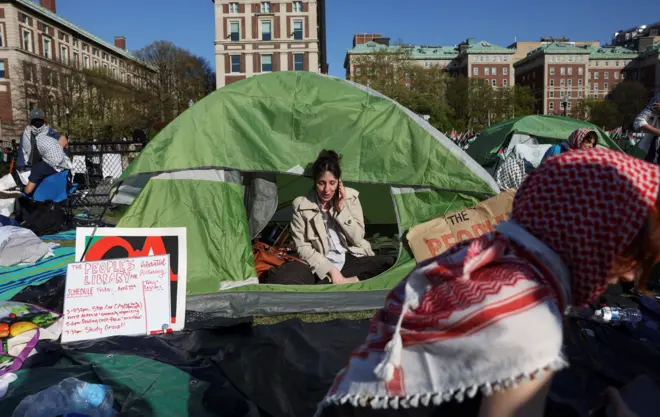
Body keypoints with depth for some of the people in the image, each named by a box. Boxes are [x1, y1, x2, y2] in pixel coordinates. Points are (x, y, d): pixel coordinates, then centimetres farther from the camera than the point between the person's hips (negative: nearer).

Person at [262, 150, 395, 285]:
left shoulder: (351, 197, -2)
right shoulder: (301, 205, -8)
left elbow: (357, 238, -3)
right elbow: (303, 248, -7)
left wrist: (342, 209, -13)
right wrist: (330, 270, -17)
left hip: (350, 260, 2)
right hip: (321, 266, -2)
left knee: (390, 263, -24)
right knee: (277, 277, -30)